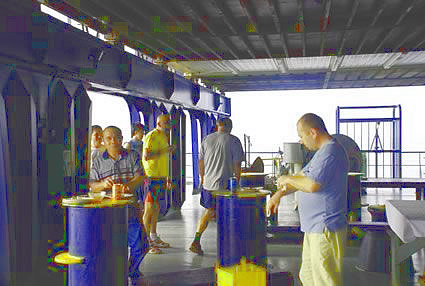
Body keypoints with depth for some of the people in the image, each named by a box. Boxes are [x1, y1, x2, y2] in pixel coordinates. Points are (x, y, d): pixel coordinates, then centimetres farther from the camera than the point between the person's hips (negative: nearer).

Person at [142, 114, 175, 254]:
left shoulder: (164, 137, 19)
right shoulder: (151, 136, -10)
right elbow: (146, 156, -21)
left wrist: (166, 178, 25)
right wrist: (165, 150, -20)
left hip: (160, 178, 9)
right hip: (151, 177, -9)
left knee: (156, 207, 15)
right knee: (149, 208, -7)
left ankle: (154, 237, 25)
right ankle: (147, 242, -3)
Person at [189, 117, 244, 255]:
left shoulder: (207, 139, 6)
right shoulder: (234, 141, -6)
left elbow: (201, 161, 11)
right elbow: (237, 165, -7)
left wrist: (203, 179, 21)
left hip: (208, 183, 4)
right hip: (225, 184, -4)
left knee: (209, 211, 17)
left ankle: (196, 241, 9)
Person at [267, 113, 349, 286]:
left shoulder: (330, 152, -19)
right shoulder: (322, 152, 16)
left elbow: (312, 185, -28)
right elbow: (303, 176, 22)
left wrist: (287, 179, -10)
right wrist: (278, 194, 16)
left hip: (325, 229, -11)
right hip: (315, 228, 11)